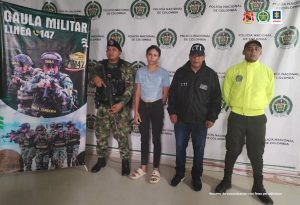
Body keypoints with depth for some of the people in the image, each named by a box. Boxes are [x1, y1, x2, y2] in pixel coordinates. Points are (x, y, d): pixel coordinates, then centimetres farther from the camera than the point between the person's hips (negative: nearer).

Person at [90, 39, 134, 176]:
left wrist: (121, 103, -21)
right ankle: (101, 159, 30)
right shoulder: (100, 65, 8)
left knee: (122, 136, 3)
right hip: (103, 107, 3)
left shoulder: (125, 67, -3)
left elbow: (129, 87, -9)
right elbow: (92, 74, -3)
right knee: (101, 135, 12)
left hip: (120, 107, -3)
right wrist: (95, 77, -28)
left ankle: (125, 161, 20)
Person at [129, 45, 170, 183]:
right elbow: (137, 93, 0)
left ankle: (156, 169, 17)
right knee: (144, 137, 11)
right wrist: (136, 111, -4)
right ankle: (143, 167, 24)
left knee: (156, 138, 5)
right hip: (143, 106, 2)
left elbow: (165, 94, 2)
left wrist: (159, 107, 6)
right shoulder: (140, 72, 1)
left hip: (157, 107, -2)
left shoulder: (163, 73, -4)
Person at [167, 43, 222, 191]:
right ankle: (179, 174, 32)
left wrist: (212, 117, -7)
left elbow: (216, 98, -2)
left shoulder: (211, 75, -3)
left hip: (201, 121, -1)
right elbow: (172, 94, 4)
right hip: (181, 119, 1)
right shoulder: (180, 73, 0)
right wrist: (172, 111, -3)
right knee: (180, 148, 13)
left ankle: (196, 177, 29)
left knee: (199, 150, 10)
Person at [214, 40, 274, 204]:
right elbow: (226, 93, 5)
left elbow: (269, 94, 10)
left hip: (258, 118, 1)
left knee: (256, 154, 10)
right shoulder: (233, 70, -4)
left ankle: (258, 186, 29)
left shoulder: (267, 72, -1)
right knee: (233, 151, 11)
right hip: (236, 117, 0)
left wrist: (256, 107, 12)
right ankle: (226, 180, 30)